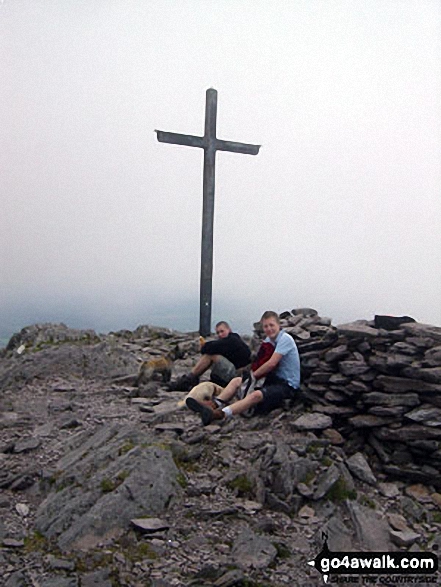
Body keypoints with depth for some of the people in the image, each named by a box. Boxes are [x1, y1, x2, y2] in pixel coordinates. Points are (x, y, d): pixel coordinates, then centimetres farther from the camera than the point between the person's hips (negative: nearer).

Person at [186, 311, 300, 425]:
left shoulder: (285, 339, -14)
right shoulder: (268, 340, 14)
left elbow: (272, 364, -19)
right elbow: (260, 363, 13)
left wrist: (253, 375, -7)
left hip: (287, 385, -9)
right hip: (273, 378, 9)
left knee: (256, 395, -35)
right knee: (236, 381, 0)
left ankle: (220, 414, -52)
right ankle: (214, 404, -20)